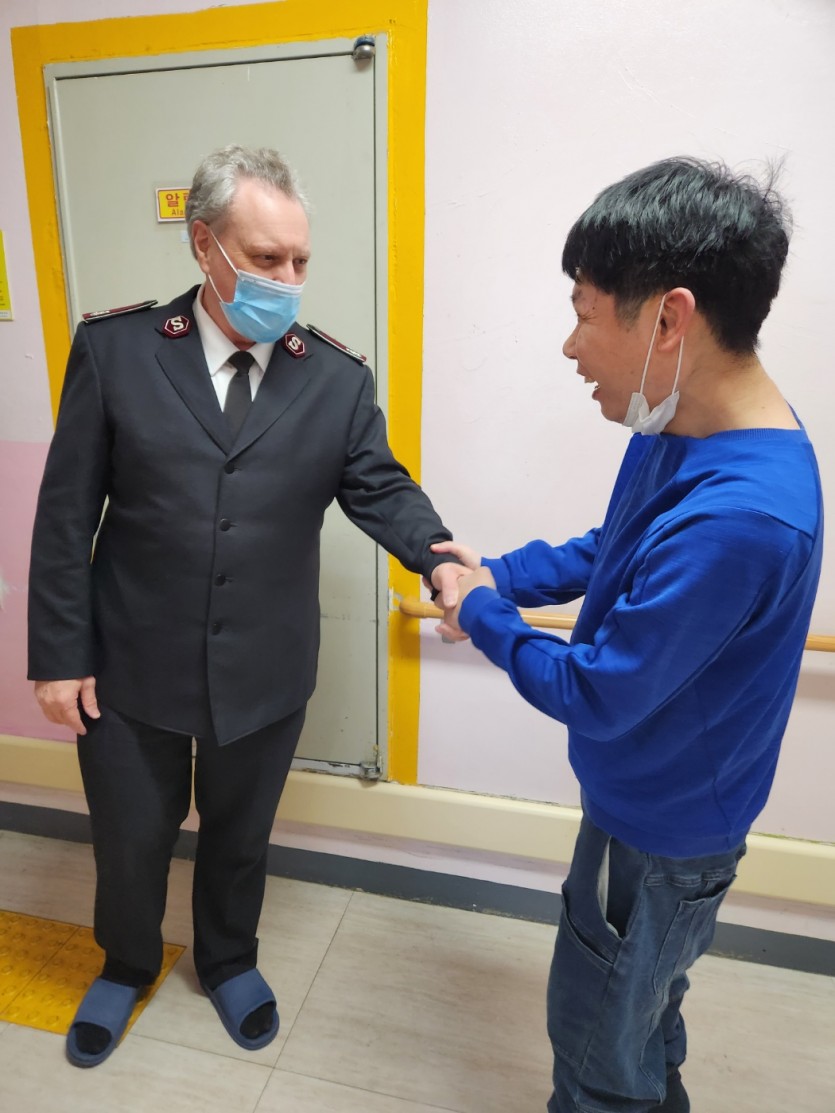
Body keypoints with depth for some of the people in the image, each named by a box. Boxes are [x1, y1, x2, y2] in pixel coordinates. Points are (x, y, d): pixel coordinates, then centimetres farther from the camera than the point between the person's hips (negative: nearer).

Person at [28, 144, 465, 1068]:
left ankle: (228, 960, 54)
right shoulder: (113, 349, -7)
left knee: (239, 835, 23)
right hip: (131, 668, 0)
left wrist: (438, 558, -23)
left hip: (264, 674, 1)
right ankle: (126, 966, 54)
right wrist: (60, 655, -6)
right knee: (130, 840, 22)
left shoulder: (337, 379, -4)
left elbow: (381, 489, -2)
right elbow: (66, 517, -5)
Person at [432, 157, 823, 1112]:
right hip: (649, 797, 8)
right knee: (643, 1006, 33)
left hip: (661, 830, -8)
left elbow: (595, 698, -27)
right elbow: (613, 549, 9)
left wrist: (486, 617, -12)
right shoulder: (683, 427, -8)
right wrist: (497, 575, -4)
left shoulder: (738, 517, -37)